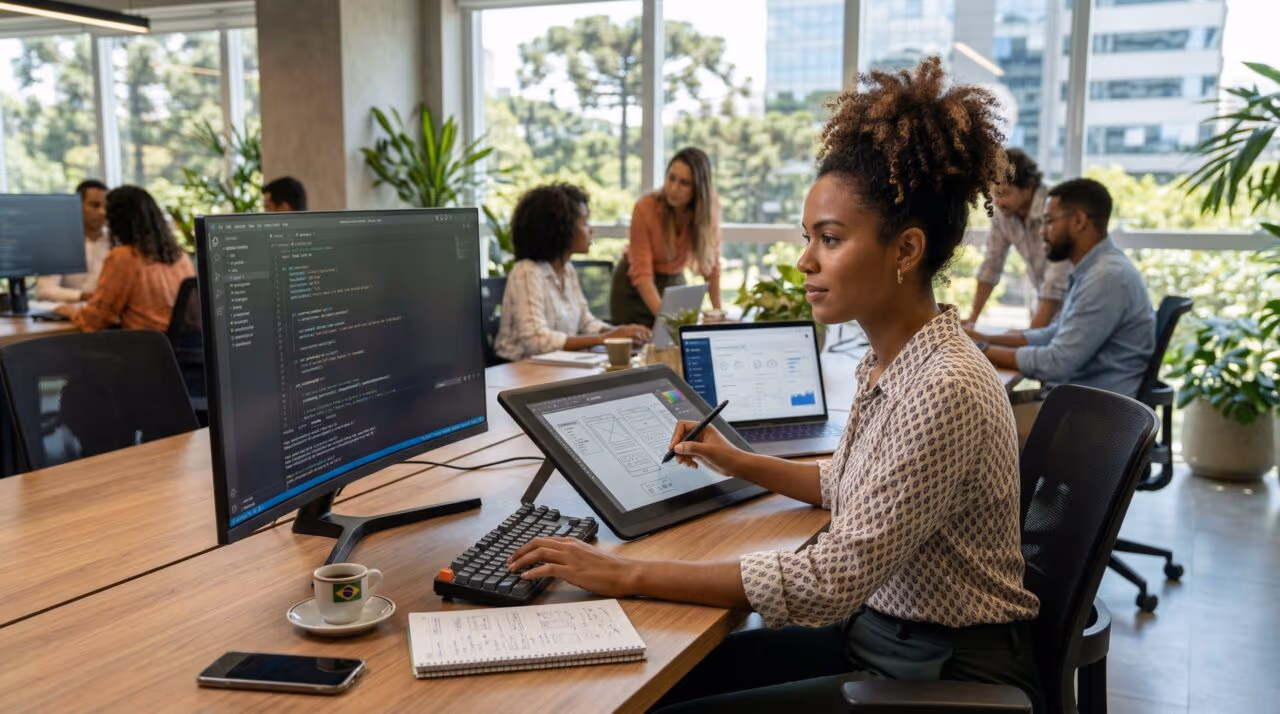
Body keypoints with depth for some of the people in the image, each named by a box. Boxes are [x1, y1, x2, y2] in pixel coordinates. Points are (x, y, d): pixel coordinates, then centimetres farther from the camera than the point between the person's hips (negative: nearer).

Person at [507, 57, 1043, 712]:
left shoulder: (944, 389, -27)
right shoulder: (887, 360, 2)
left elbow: (828, 581, -28)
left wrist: (628, 575, -26)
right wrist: (740, 465, 13)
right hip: (879, 635, 8)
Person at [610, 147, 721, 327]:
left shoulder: (709, 209, -18)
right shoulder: (645, 208, -26)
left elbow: (712, 263, -7)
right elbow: (641, 273, -27)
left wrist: (717, 311, -13)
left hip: (675, 282, 2)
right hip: (635, 288, -2)